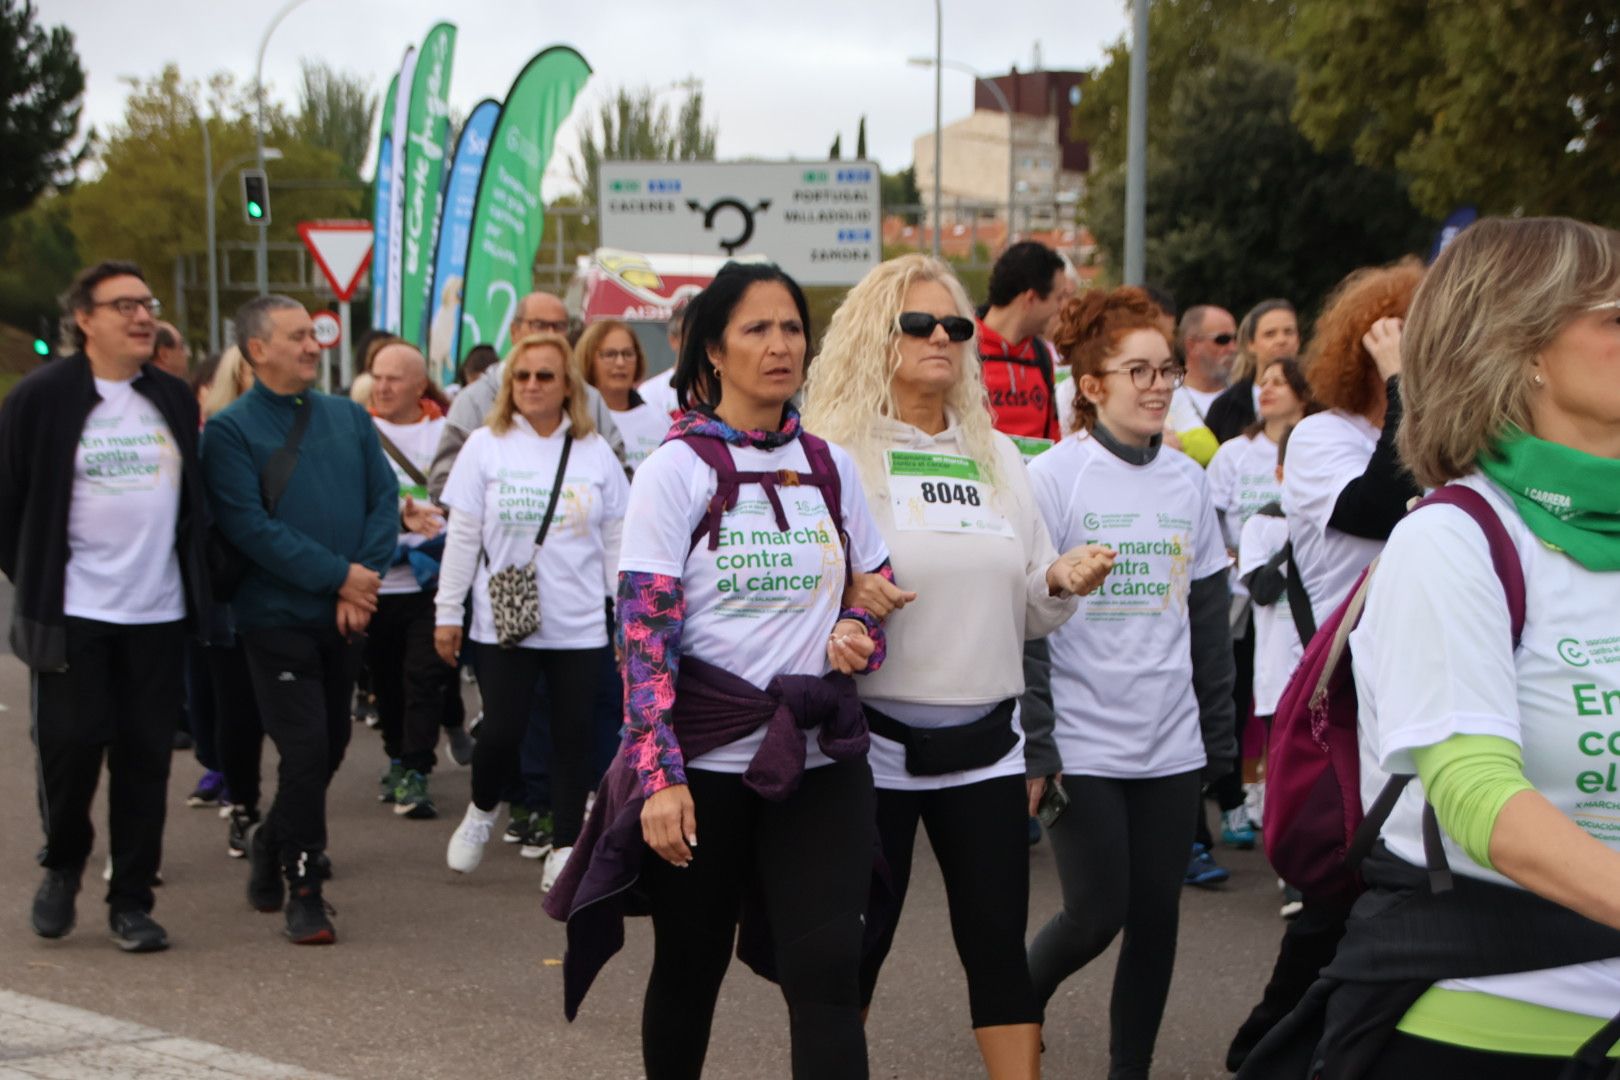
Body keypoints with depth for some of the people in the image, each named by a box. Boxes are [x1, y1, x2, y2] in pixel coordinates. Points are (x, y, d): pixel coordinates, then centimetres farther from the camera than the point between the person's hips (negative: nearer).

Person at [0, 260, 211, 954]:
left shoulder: (174, 399, 10)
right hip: (72, 612, -4)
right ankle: (62, 865, 21)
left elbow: (197, 499, 18)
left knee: (145, 755, 3)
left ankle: (131, 902, 13)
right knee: (72, 743, -6)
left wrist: (194, 578, 9)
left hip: (159, 612, 4)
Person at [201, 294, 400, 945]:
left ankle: (273, 843, 36)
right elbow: (248, 526, -14)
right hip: (277, 616, -5)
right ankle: (303, 890, 4)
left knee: (330, 748, 12)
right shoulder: (230, 431, -5)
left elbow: (384, 499, 6)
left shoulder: (350, 418, 11)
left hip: (345, 617, 5)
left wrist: (363, 580, -9)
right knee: (307, 750, -9)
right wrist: (338, 575, -15)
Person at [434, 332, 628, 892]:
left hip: (579, 627, 1)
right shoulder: (485, 446, 1)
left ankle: (565, 850, 16)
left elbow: (616, 541, 8)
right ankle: (482, 809, 27)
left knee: (573, 736, 4)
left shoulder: (595, 452, 4)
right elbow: (461, 537, 3)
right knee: (501, 730, -3)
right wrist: (447, 613, 2)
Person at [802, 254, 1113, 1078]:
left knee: (1000, 939, 4)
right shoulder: (832, 452, -3)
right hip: (872, 738, -4)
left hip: (985, 742, 4)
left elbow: (1027, 613, 16)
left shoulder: (997, 457, 13)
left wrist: (1060, 583, -5)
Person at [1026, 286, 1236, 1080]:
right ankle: (1016, 999, 24)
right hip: (1083, 741, -4)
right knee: (1097, 913, -5)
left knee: (1155, 915, 6)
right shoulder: (1054, 478, -6)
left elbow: (1209, 619, 14)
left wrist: (1220, 737, 12)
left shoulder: (1187, 481, 9)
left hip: (1171, 742, 5)